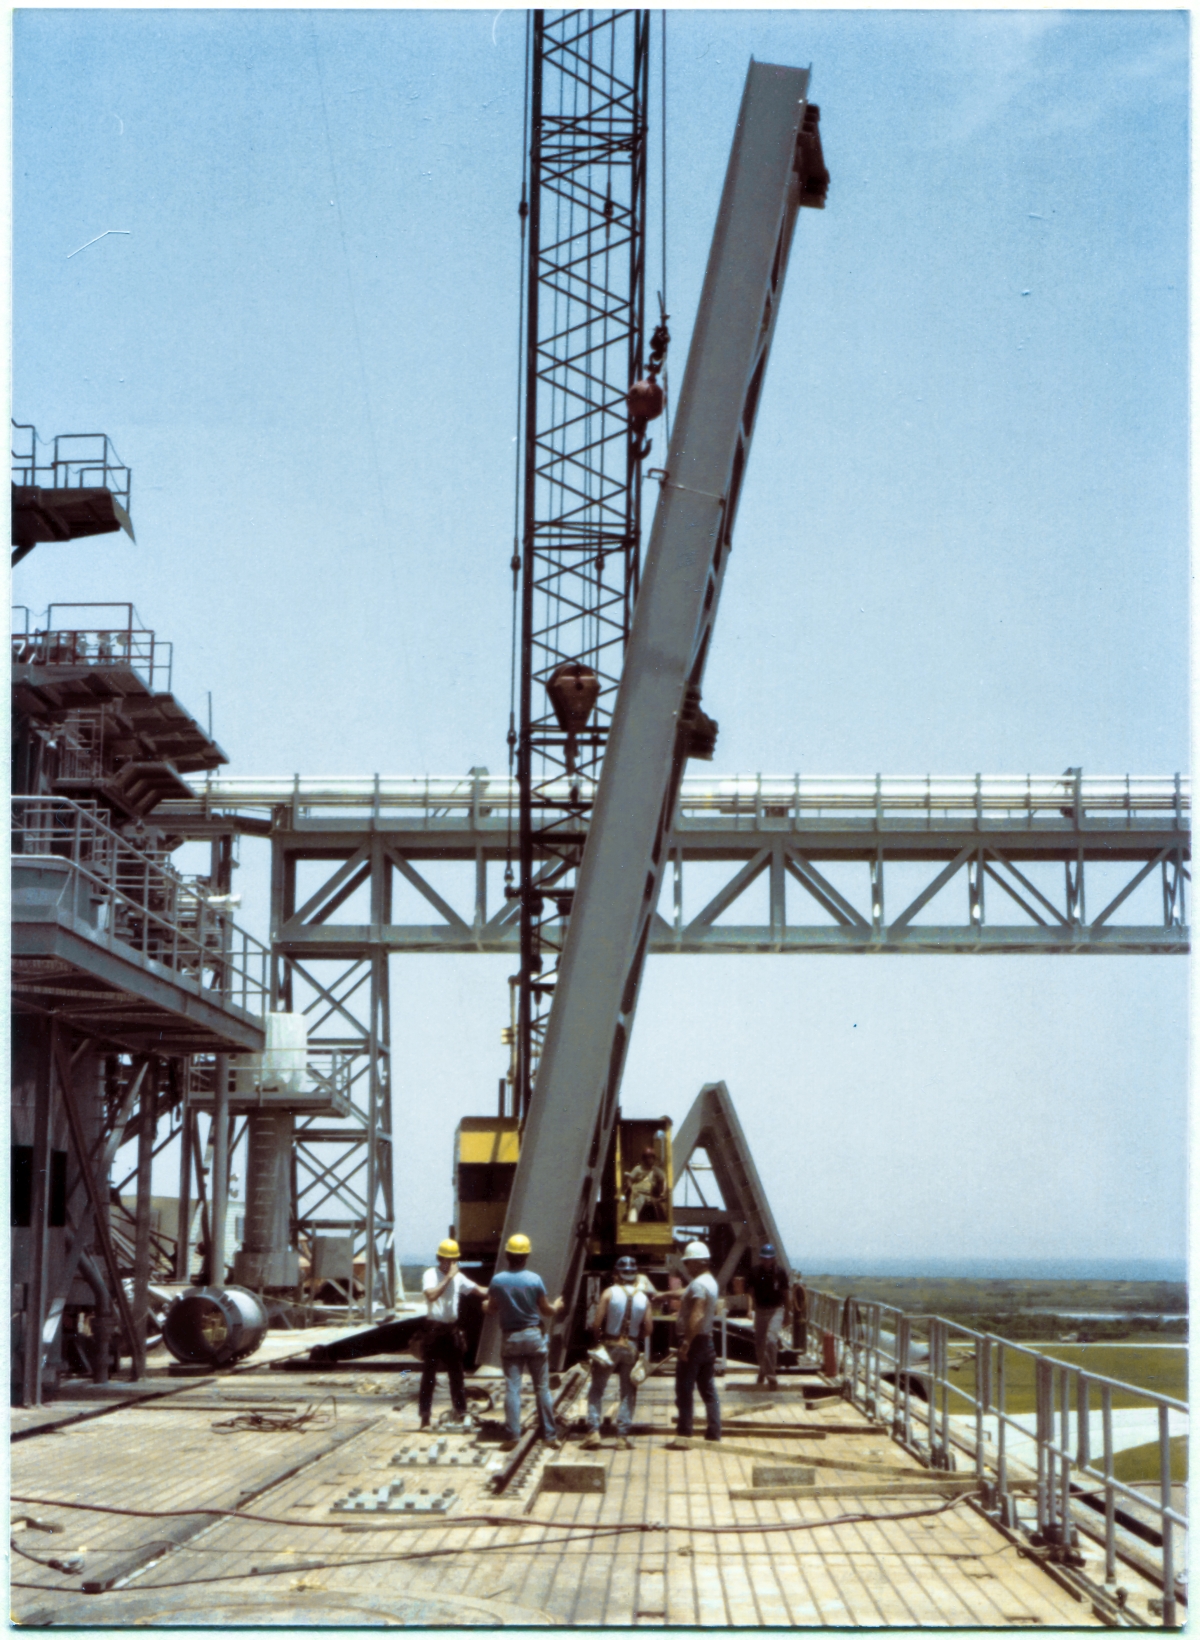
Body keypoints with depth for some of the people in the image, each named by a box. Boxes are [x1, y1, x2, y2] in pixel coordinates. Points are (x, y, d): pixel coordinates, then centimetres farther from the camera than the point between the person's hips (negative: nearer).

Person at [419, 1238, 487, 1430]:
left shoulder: (458, 1277, 8)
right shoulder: (430, 1275, -10)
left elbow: (478, 1290, 11)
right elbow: (431, 1295, -27)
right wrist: (448, 1277, -26)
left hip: (452, 1329, 6)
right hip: (435, 1329, -6)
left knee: (456, 1372, 12)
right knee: (429, 1373, -3)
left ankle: (461, 1412, 19)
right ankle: (425, 1417, 1)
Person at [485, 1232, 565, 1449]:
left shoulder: (497, 1280, -7)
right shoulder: (534, 1280, -11)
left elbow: (492, 1309, 7)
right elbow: (547, 1311, -3)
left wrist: (486, 1304, 31)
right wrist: (557, 1306, 20)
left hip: (510, 1339, 1)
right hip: (534, 1336, -1)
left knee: (512, 1388, 4)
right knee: (542, 1388, 6)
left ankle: (511, 1436, 1)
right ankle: (550, 1435, 9)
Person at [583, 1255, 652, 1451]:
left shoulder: (609, 1293, -8)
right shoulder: (643, 1298, -1)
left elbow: (597, 1323, -12)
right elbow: (647, 1330, -2)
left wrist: (599, 1339, 6)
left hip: (609, 1345, -2)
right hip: (631, 1349, 2)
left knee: (597, 1390, 7)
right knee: (628, 1392, 9)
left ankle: (593, 1431, -3)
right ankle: (622, 1435, 5)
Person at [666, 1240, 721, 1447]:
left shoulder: (698, 1284, -17)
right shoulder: (710, 1281, 14)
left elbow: (696, 1316, -27)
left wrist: (686, 1343, -28)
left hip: (694, 1341, -9)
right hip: (707, 1341, 9)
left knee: (685, 1390, -4)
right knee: (708, 1391, 9)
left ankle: (683, 1435, -4)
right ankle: (714, 1435, 9)